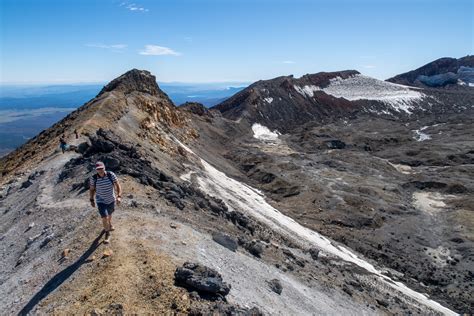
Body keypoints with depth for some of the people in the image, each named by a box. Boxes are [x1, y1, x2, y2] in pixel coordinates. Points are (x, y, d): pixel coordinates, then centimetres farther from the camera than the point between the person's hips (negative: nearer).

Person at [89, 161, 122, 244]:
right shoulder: (93, 178, -20)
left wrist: (119, 196, -26)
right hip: (101, 201, -2)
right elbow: (91, 189, -4)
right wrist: (92, 200, 1)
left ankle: (109, 224, 61)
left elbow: (118, 185, -16)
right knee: (104, 218, -9)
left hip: (111, 199, 2)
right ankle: (107, 234, 14)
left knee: (109, 214, 27)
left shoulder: (111, 174, -21)